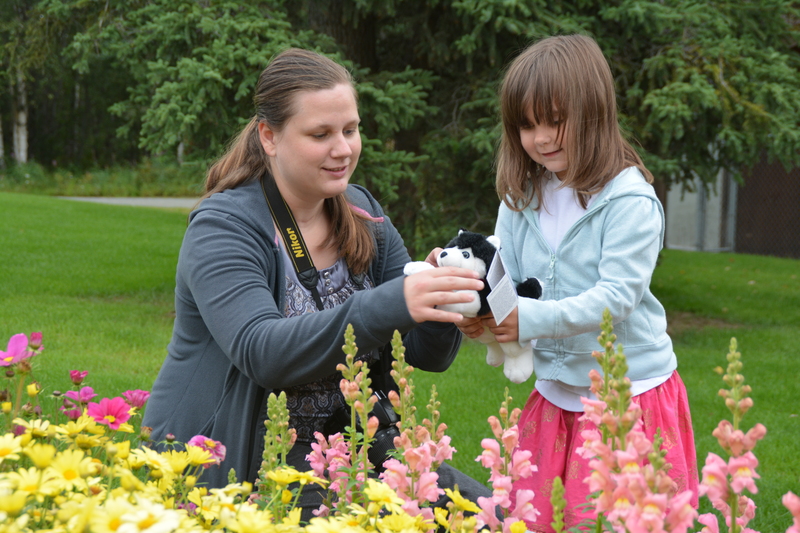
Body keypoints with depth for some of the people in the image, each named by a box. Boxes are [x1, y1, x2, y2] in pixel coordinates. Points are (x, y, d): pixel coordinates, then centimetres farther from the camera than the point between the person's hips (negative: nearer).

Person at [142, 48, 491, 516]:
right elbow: (261, 352, -29)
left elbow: (429, 355, 2)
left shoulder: (364, 215, 7)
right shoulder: (223, 227, -12)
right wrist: (389, 306, -39)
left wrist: (439, 297, -21)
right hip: (234, 471, -5)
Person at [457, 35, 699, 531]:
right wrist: (480, 310, -19)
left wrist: (532, 319, -30)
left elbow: (617, 295, -21)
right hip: (555, 392, 6)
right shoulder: (522, 197, 3)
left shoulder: (629, 201, -15)